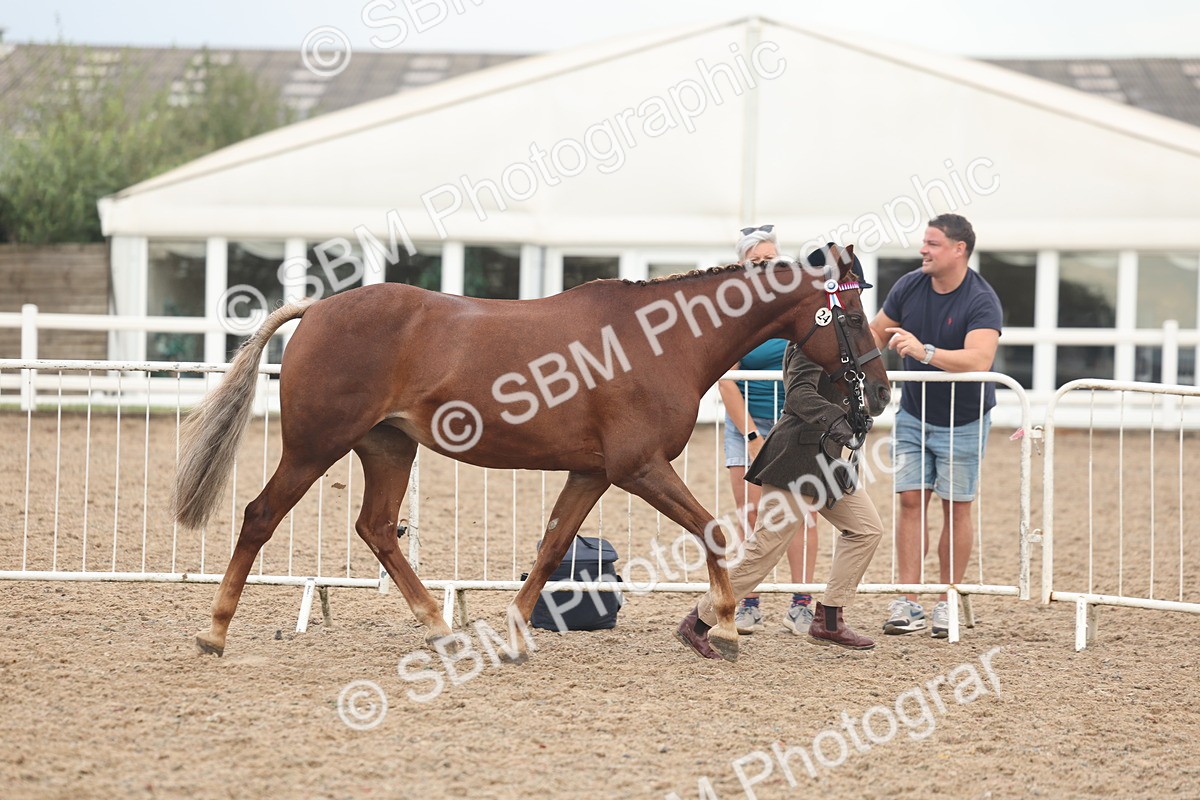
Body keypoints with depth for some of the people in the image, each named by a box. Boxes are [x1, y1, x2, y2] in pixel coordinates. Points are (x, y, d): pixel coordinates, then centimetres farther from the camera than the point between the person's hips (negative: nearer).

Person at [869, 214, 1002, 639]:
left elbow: (979, 359, -37)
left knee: (955, 508, 2)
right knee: (911, 501, -3)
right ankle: (908, 603, -5)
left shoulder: (981, 301, -21)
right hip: (913, 414, 4)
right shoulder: (909, 287, -4)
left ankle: (947, 603, 9)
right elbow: (877, 333, 12)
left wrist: (924, 351, -46)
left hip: (962, 420, -4)